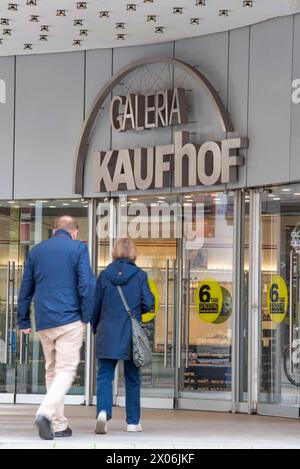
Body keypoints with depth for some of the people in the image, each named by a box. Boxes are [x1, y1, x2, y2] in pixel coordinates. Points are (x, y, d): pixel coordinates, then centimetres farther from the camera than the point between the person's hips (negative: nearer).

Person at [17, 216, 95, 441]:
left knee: (52, 371, 13)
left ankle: (59, 424, 11)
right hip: (69, 319, -5)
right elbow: (86, 284, -9)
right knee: (66, 370, -5)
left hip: (43, 321, 5)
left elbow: (26, 288, 14)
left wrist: (24, 321, 19)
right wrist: (87, 317, -3)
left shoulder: (37, 250, 13)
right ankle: (46, 412, -25)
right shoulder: (78, 248, -1)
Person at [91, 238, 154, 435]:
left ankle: (104, 411, -23)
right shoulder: (140, 275, -3)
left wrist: (96, 329, 20)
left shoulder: (105, 275, 1)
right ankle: (133, 422, 16)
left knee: (105, 376, 1)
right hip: (132, 334, 0)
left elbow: (96, 305, 5)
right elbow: (148, 303, -7)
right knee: (132, 379, 11)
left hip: (108, 333, 0)